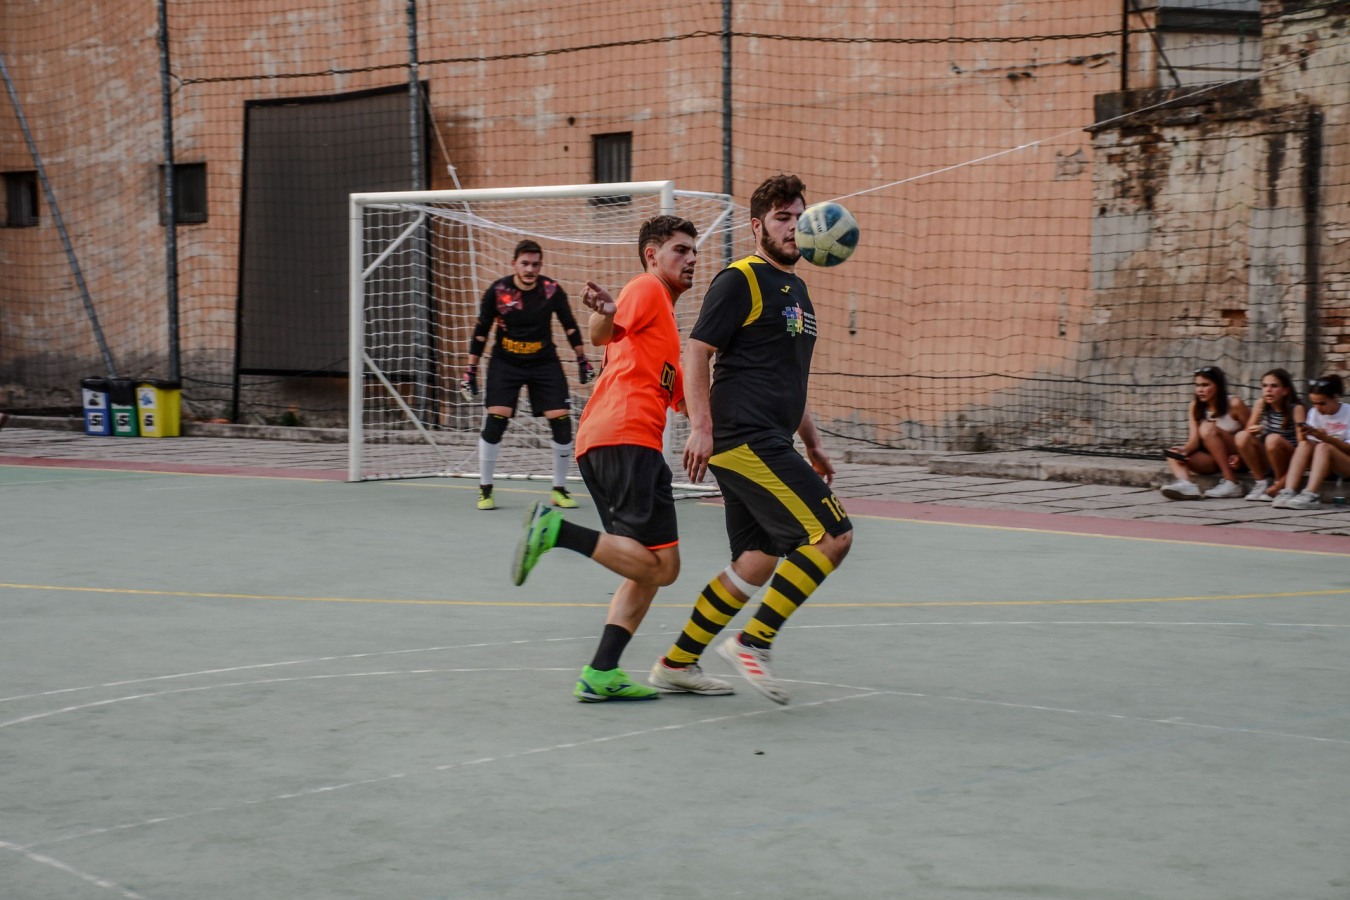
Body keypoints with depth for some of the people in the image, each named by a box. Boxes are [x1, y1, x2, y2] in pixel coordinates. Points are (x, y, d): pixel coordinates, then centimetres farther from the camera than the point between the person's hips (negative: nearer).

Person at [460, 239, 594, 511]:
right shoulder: (497, 291, -11)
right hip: (505, 363, -1)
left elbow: (569, 325, 6)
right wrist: (470, 370, -3)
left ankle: (559, 489, 10)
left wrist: (582, 359, 9)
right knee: (495, 421, -15)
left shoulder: (552, 290, -8)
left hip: (544, 363, 1)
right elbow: (481, 332, -2)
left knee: (562, 422, -7)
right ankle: (485, 489, 1)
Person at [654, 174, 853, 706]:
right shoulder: (740, 281, -6)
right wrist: (701, 428, -19)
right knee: (831, 535, -14)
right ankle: (752, 643, -10)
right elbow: (696, 352, -10)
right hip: (744, 441, -10)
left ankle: (677, 663, 18)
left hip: (766, 445, 10)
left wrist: (812, 444, 27)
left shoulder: (797, 290, 22)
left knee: (760, 560, 9)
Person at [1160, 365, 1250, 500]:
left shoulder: (1234, 404, -12)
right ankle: (1186, 484, -46)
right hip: (1213, 459, 5)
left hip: (1235, 458, -5)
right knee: (1173, 454, -16)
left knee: (1208, 428, -30)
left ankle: (1231, 483, -28)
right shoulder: (1196, 407, 1)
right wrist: (1184, 450, -29)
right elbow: (1194, 439, -7)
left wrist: (1241, 457, -26)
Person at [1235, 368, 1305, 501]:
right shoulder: (1260, 404, 0)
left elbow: (1301, 442, -19)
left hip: (1288, 463, -4)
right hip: (1266, 462, 4)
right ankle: (1262, 482, -10)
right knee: (1242, 436, -23)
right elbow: (1249, 429, 2)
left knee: (1273, 439, -34)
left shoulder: (1296, 409, -13)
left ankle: (1281, 486, -14)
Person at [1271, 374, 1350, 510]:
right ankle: (1289, 491, -40)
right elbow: (1310, 448, 0)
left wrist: (1327, 438, -26)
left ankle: (1310, 495, -47)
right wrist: (1305, 436, -22)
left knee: (1323, 447, -32)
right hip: (1322, 465, 4)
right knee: (1305, 444, -25)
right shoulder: (1314, 413, 2)